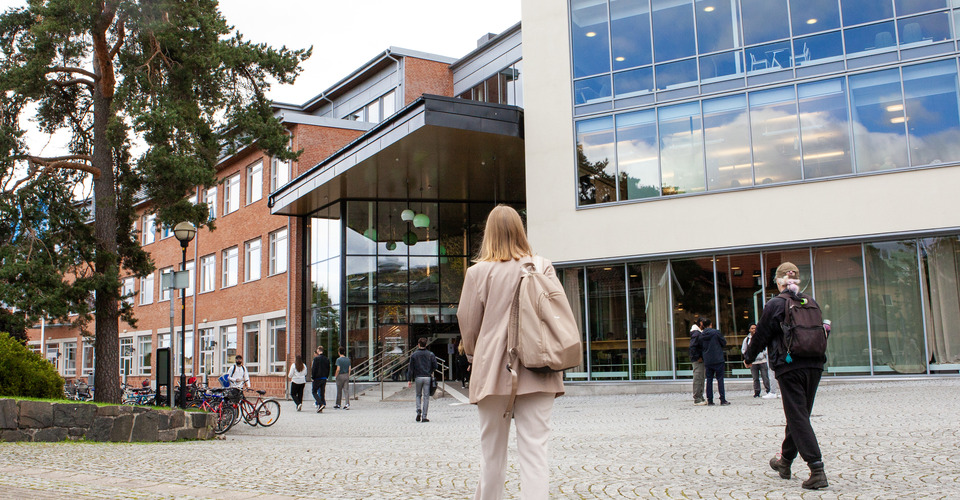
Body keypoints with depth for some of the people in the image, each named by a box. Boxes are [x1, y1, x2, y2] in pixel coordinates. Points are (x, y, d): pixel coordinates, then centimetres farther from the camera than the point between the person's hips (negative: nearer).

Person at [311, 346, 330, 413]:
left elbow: (313, 368, -13)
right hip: (324, 379, 5)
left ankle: (321, 404, -15)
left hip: (317, 378, -5)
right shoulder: (327, 359, 7)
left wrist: (312, 377, -3)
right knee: (322, 393, 10)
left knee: (314, 391, 5)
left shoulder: (316, 358, -11)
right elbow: (328, 369, 10)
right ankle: (320, 408, 9)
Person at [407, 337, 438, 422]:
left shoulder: (414, 355, 1)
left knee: (418, 395, 18)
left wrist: (409, 380, 1)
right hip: (428, 377, 0)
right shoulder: (431, 354, 3)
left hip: (418, 377, 0)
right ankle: (424, 416, 0)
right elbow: (435, 366, 1)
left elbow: (411, 368, 0)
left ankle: (418, 411, -3)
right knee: (426, 397, 3)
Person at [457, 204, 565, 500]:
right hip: (537, 374, 1)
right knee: (534, 451, -2)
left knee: (492, 452, 11)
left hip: (493, 371, 0)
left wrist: (474, 354, 22)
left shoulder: (478, 272, -2)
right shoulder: (543, 267, 1)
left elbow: (468, 322, 4)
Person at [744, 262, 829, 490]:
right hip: (814, 365, 6)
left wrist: (748, 357, 17)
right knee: (799, 415, 16)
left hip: (789, 367, -6)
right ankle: (785, 461, 32)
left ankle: (817, 470, -13)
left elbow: (761, 335, 0)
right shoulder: (811, 302, 9)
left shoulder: (775, 304, -6)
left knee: (798, 418, -4)